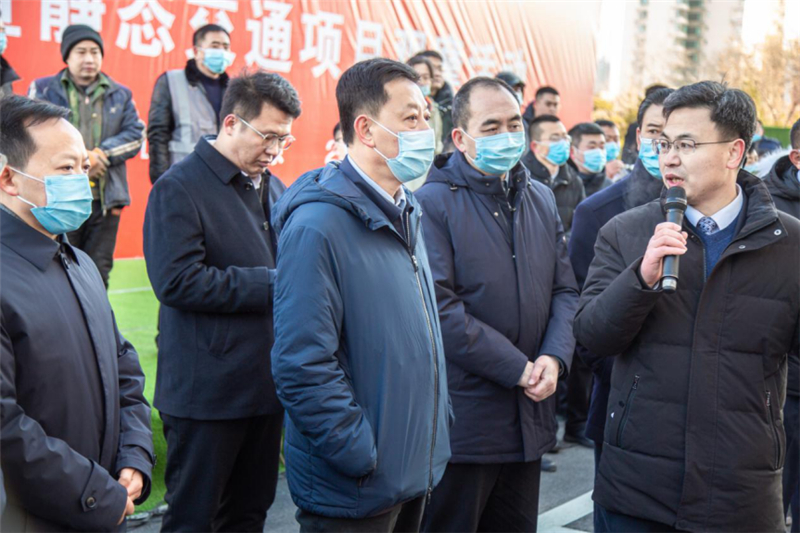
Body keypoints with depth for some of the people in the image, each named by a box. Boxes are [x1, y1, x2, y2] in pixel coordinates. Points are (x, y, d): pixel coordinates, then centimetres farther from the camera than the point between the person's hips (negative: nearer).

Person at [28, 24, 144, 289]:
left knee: (98, 274, 10)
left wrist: (100, 154, -12)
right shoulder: (43, 89, 5)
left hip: (105, 199, 3)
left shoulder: (120, 94, 13)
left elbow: (136, 134, 3)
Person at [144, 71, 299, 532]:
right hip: (207, 392, -7)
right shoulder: (179, 188, -11)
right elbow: (177, 281, -22)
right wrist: (270, 285, -19)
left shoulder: (273, 188, 13)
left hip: (266, 386, 7)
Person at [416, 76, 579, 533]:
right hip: (462, 421, -6)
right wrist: (517, 369, -17)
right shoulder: (434, 202, -11)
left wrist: (555, 357, -8)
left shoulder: (541, 199, 12)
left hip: (530, 418, 6)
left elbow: (565, 290, 11)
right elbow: (441, 307, -19)